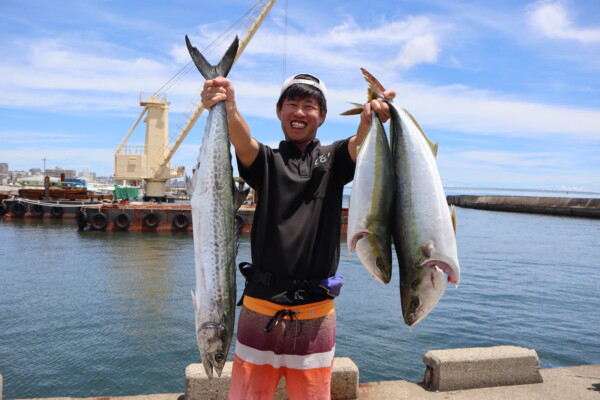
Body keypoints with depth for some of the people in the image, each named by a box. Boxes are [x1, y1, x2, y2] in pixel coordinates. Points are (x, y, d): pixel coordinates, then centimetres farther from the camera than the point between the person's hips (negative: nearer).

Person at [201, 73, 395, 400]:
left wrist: (371, 119, -38)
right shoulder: (266, 161, 5)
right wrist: (229, 109, -39)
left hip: (316, 312, 1)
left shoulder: (333, 159, 7)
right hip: (260, 307, 0)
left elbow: (360, 146, -15)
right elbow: (243, 143, -18)